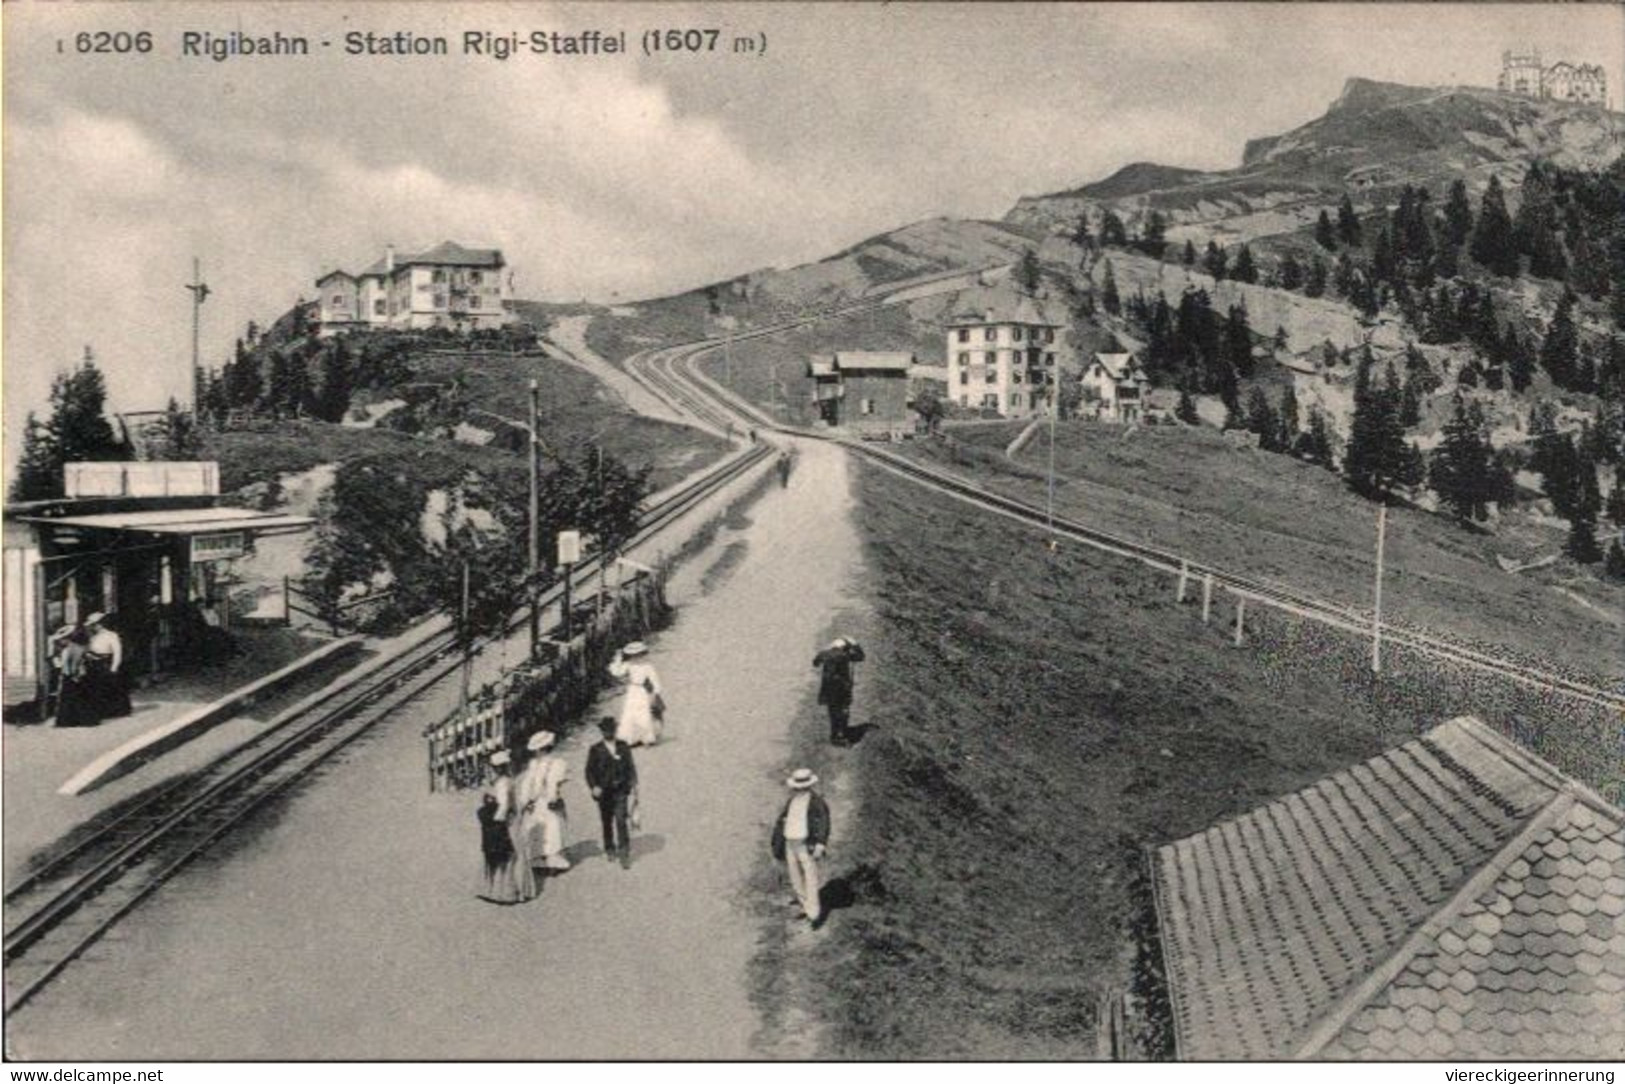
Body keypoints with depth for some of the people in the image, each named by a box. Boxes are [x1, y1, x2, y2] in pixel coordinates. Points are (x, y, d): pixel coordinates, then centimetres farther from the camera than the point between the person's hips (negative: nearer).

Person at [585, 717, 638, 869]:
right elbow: (590, 771, 1)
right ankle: (610, 850, 31)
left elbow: (630, 767, 9)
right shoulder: (595, 750, 1)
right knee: (607, 822, 12)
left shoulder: (624, 747, 5)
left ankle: (625, 854, -11)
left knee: (621, 821, -12)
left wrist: (633, 785, 1)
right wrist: (594, 787, -13)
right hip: (604, 792, 1)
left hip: (621, 790, -1)